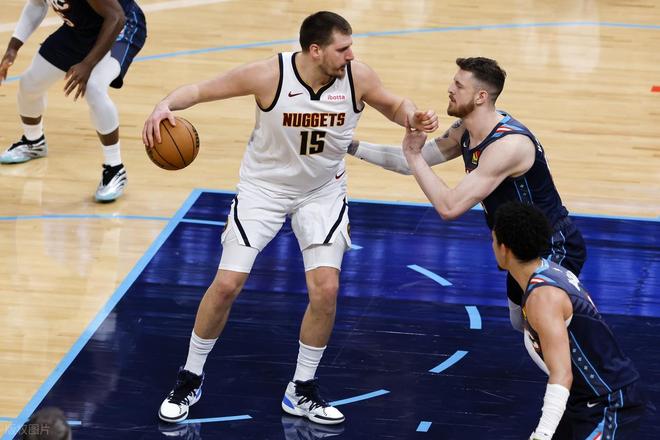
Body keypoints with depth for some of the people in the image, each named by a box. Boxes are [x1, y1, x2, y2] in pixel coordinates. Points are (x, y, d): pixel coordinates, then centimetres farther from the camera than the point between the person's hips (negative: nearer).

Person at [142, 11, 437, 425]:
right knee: (226, 285, -5)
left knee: (326, 289, -11)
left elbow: (394, 105, 2)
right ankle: (191, 378, 17)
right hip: (264, 187, -2)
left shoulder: (357, 77, -18)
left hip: (323, 192, 2)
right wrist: (165, 105, -36)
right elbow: (200, 90, -16)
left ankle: (302, 390, 8)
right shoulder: (269, 75, -26)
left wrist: (412, 116, -21)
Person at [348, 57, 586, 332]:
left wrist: (413, 155, -28)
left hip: (555, 251, -10)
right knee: (522, 323, 28)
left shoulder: (508, 145, -32)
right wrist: (353, 147, 3)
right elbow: (412, 162, 8)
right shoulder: (466, 130, -3)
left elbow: (449, 207, -35)